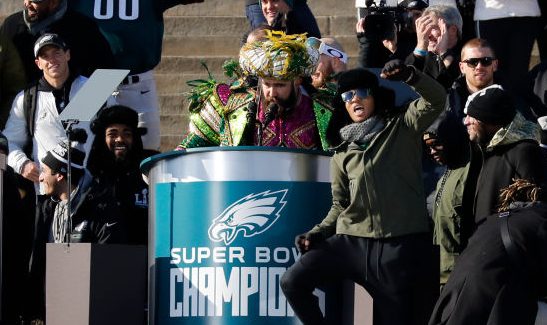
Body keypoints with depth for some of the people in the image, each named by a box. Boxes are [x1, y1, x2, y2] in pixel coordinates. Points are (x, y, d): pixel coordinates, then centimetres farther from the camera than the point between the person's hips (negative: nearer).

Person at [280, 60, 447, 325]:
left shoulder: (402, 127, 7)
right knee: (293, 281, -16)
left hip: (401, 244, -3)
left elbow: (435, 99, -8)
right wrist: (317, 234, 2)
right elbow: (340, 205, 17)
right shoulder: (342, 154, 15)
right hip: (352, 240, 3)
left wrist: (409, 75, -25)